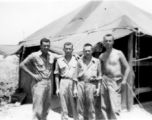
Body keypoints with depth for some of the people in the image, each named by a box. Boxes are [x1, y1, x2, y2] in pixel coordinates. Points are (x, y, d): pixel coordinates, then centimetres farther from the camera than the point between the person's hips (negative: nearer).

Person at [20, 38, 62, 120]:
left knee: (46, 107, 15)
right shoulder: (34, 55, -8)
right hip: (39, 83, -5)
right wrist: (33, 75, -11)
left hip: (49, 83, 5)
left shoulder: (52, 55, 5)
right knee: (38, 108, -5)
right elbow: (22, 65, -5)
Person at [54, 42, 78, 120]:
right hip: (63, 83, 1)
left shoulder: (76, 60, 7)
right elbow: (57, 75, 11)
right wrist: (57, 88, 4)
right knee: (64, 108, 7)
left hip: (74, 83, -1)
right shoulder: (59, 61, 9)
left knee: (75, 106, 1)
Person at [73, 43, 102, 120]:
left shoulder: (97, 61, 7)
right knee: (80, 106, 5)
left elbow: (99, 76, 10)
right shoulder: (80, 61, 8)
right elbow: (76, 76, 9)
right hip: (80, 83, 1)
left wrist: (98, 88, 3)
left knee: (91, 107, 2)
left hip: (91, 84, -1)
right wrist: (75, 88, 5)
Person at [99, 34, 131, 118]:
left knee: (115, 107, -8)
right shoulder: (102, 56, 9)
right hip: (104, 80, 5)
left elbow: (127, 68, -2)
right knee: (104, 106, 9)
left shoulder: (118, 53, -3)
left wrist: (124, 80, -12)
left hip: (115, 81, -4)